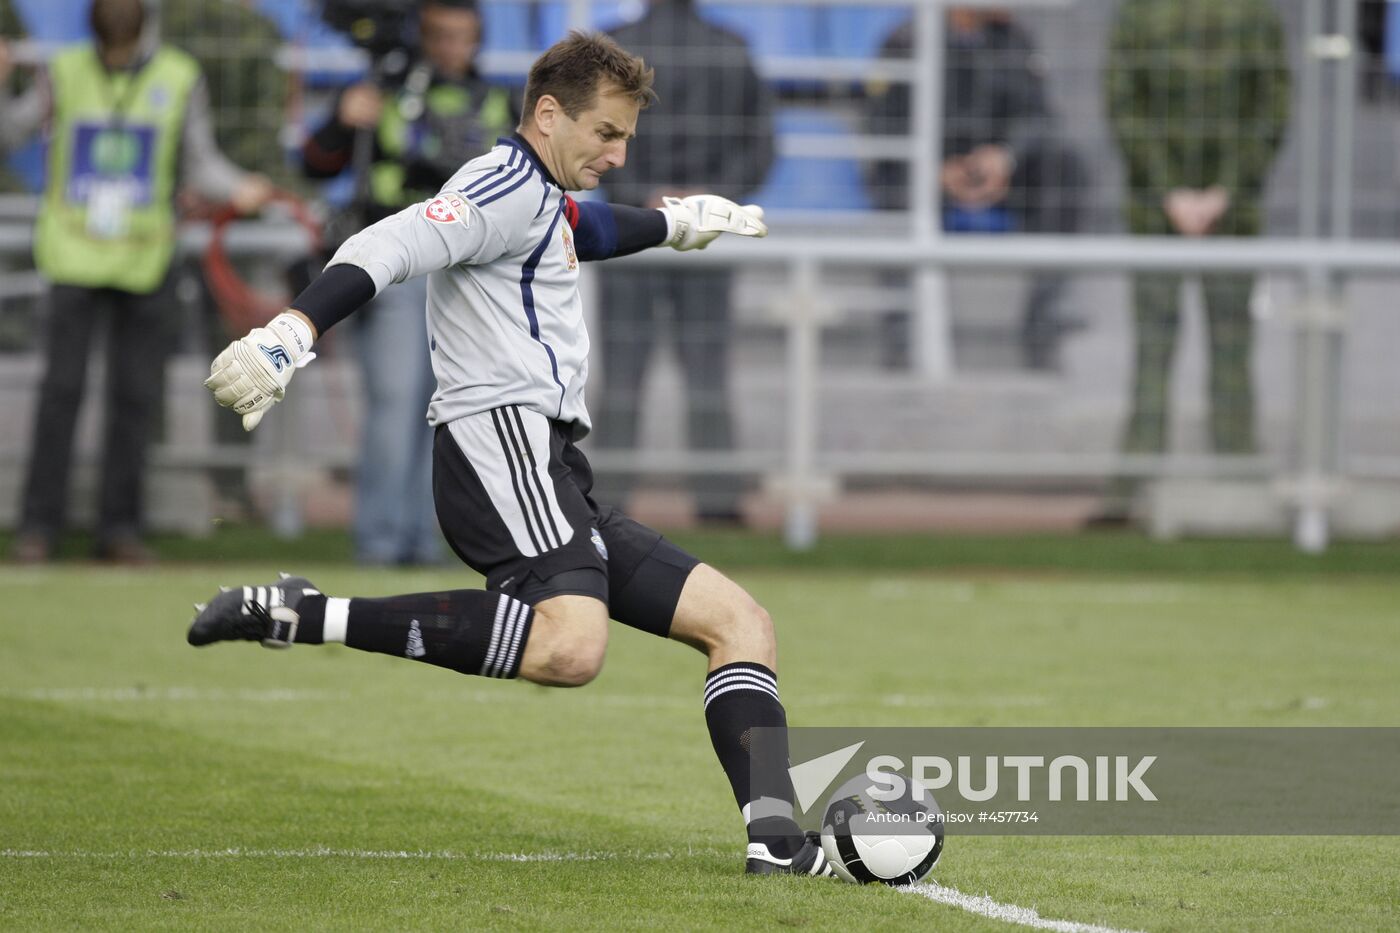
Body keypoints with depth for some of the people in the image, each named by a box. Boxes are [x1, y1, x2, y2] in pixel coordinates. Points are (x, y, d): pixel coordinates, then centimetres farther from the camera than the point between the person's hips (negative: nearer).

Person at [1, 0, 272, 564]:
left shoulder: (180, 79, 3)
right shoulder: (67, 73, 3)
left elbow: (199, 164, 3)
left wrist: (237, 188, -16)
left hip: (143, 262, 1)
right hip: (75, 257, -1)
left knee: (135, 396, 2)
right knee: (61, 389, -6)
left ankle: (120, 527, 10)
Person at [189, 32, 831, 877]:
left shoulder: (546, 204, 29)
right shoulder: (510, 187, -2)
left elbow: (591, 226, 55)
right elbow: (389, 249, -20)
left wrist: (675, 221, 75)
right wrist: (292, 333, -37)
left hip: (555, 479, 11)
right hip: (503, 435, -11)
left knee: (739, 619, 8)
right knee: (572, 644, -36)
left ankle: (776, 839, -5)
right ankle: (299, 615, -31)